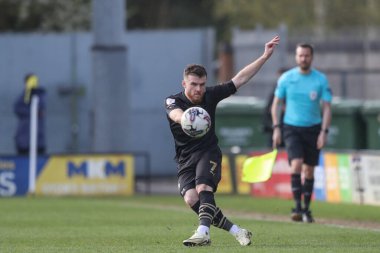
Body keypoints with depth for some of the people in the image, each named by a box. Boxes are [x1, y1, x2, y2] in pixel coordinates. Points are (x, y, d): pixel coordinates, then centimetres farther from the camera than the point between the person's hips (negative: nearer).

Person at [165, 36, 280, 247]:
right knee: (191, 198, -22)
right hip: (185, 160, 0)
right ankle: (235, 231, -15)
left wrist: (265, 57, 1)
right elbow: (176, 113, -34)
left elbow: (240, 79, 5)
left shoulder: (210, 95, -1)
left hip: (208, 153, 0)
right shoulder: (173, 101, -9)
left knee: (203, 188, -29)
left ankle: (203, 232, -47)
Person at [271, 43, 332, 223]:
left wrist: (324, 132, -11)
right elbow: (276, 104, 5)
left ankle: (306, 209, 18)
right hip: (292, 128, -1)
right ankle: (297, 207, -20)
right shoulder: (286, 78, -2)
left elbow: (326, 107, -1)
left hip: (313, 129, 1)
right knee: (296, 164, -20)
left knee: (309, 171, 6)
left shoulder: (321, 80, -2)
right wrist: (276, 128, -4)